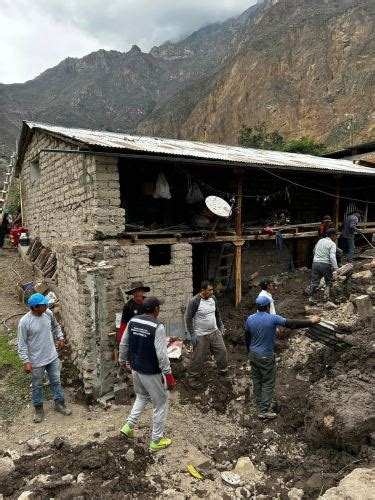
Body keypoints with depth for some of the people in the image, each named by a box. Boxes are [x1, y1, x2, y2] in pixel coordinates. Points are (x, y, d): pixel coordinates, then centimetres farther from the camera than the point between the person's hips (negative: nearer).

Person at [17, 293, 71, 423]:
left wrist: (60, 338, 12)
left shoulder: (48, 313, -10)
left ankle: (59, 404, 37)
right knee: (37, 386, 17)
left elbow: (56, 326, 13)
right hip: (36, 361, -4)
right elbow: (22, 344, -16)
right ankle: (39, 409, 39)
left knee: (56, 381, 18)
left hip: (52, 356, 4)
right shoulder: (24, 322, -24)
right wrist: (26, 361, -16)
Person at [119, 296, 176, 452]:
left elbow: (123, 344, 7)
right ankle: (156, 441, 22)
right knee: (160, 405, 12)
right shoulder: (157, 327, -23)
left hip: (136, 369, 7)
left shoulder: (132, 321, -3)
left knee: (141, 396, 31)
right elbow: (161, 354, -24)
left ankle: (129, 426, 30)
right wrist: (168, 375, -16)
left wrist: (122, 360, 22)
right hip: (152, 372, -7)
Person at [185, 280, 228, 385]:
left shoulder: (213, 298, -2)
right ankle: (192, 376, 26)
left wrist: (221, 327, 15)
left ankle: (223, 371, 37)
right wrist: (192, 335, -16)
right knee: (198, 357, 4)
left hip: (215, 332, 6)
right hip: (201, 335, -6)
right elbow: (189, 318, -15)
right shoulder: (195, 301, -21)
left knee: (222, 351, 14)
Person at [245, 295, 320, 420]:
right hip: (266, 357, -5)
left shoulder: (250, 319, -4)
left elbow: (247, 338, 6)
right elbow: (292, 324, -19)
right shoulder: (273, 318, -19)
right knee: (268, 383, 8)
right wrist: (310, 322, -10)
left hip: (253, 355, 6)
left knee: (257, 381, 18)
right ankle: (264, 411, 12)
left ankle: (260, 405, 34)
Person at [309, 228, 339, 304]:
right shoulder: (332, 244, -4)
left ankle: (311, 297, -3)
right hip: (325, 264, -5)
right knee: (329, 281, 14)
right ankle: (326, 295, 3)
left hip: (315, 263, 5)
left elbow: (314, 251, 26)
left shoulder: (320, 241, 15)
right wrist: (336, 268, -18)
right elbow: (332, 257, -17)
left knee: (314, 281, 3)